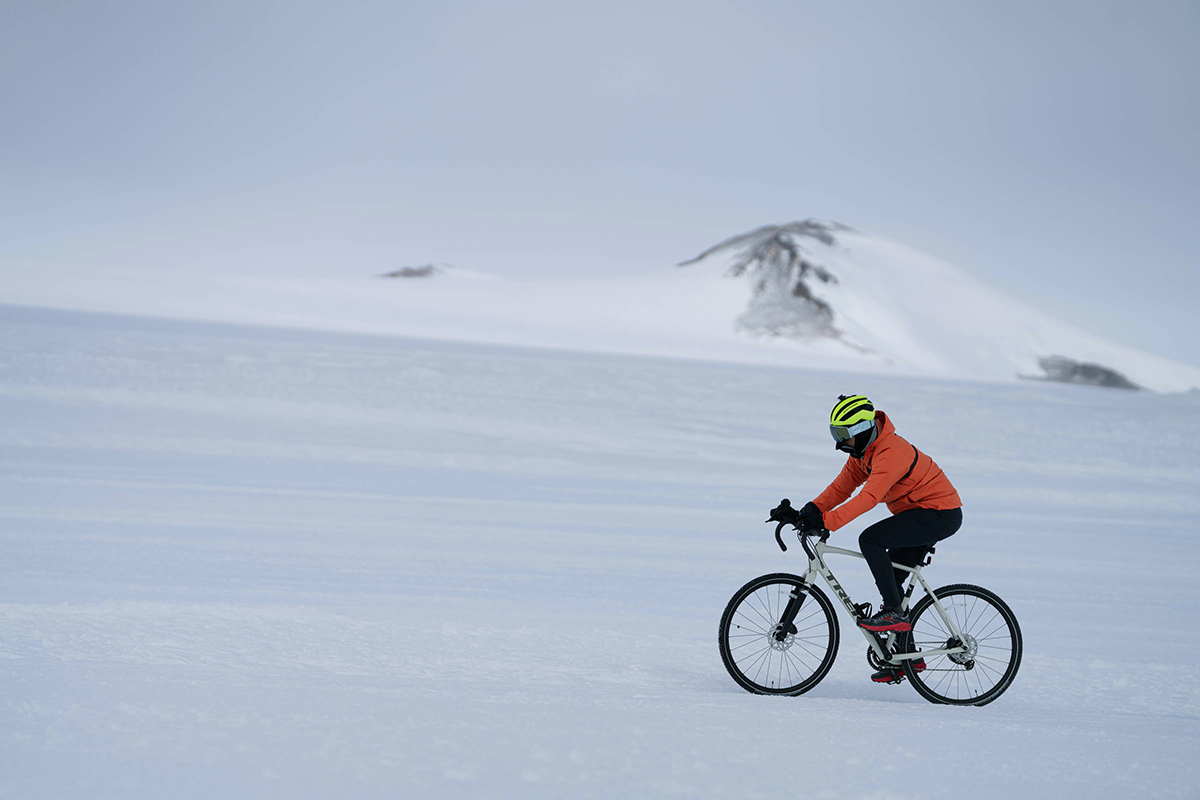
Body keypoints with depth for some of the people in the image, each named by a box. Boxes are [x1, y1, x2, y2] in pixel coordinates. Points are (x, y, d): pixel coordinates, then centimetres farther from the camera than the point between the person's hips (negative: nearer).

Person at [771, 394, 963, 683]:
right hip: (921, 513, 10)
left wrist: (825, 522, -42)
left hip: (940, 515, -10)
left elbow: (868, 498, -37)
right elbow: (842, 487, 2)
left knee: (870, 540, -24)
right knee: (891, 580, 10)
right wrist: (810, 511, -12)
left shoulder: (890, 453, -27)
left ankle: (894, 613, -19)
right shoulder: (863, 449, 4)